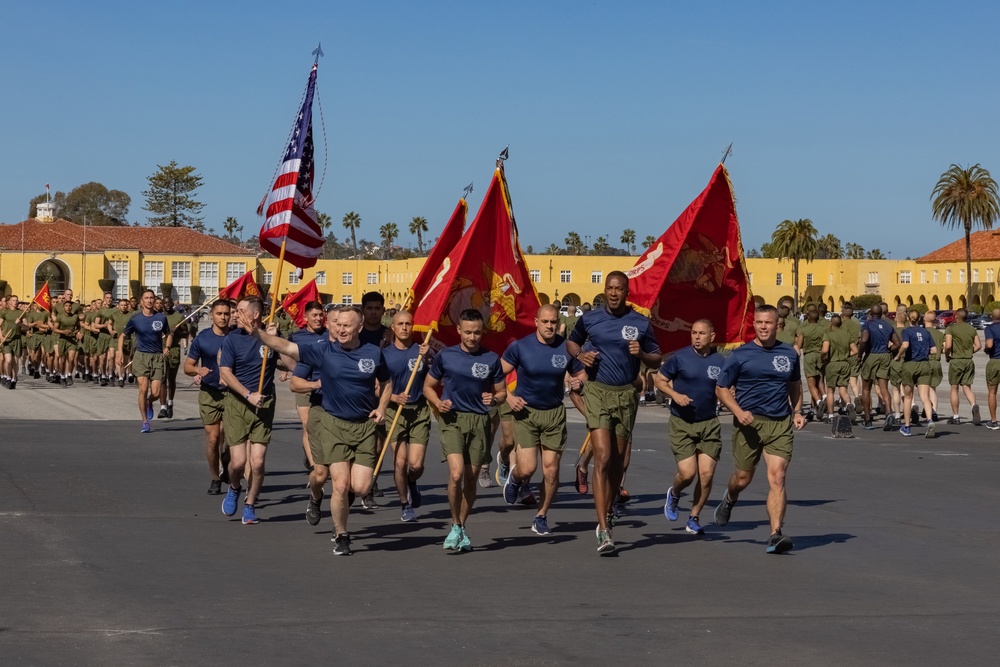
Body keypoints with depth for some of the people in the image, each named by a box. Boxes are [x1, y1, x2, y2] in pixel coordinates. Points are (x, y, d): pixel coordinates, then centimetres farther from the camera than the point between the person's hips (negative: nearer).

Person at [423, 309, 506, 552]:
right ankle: (456, 526, -1)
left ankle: (461, 529, 24)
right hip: (452, 419, -2)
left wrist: (494, 399, -10)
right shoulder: (445, 356, 3)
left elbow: (502, 392, 14)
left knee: (471, 478, 7)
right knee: (456, 473, -19)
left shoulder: (491, 359, 5)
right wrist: (438, 403, -7)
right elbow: (428, 386, 13)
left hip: (480, 421, 2)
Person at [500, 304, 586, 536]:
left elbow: (581, 373, 11)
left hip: (554, 414, 2)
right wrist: (508, 397, -12)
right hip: (525, 412, -2)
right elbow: (498, 374, 1)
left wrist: (579, 383, -11)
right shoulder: (520, 347, -7)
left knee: (551, 469, -1)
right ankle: (514, 478, 27)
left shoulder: (567, 348, -2)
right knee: (527, 468, -12)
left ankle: (541, 516, 18)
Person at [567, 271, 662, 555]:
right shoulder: (589, 319, 2)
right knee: (602, 458, -13)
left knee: (617, 460, 11)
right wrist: (580, 355, -2)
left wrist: (641, 354, -13)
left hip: (626, 394, 2)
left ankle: (607, 514, 33)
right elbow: (571, 341, 20)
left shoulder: (641, 324, 2)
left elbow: (657, 359, 8)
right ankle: (604, 530, -17)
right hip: (598, 392, -2)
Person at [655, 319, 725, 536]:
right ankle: (673, 494, 27)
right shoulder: (679, 357, -5)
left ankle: (694, 518, 15)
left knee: (706, 474, -4)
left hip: (709, 423, 2)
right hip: (682, 423, -2)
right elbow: (659, 380, 3)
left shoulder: (719, 362, 2)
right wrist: (675, 395, -14)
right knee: (687, 473, -9)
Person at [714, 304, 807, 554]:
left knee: (777, 478, -12)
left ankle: (775, 534, -15)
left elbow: (795, 384, 26)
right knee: (743, 477, 10)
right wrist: (738, 411, -14)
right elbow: (721, 388, 1)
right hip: (748, 422, -1)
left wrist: (797, 412, 12)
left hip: (780, 424, 1)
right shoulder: (740, 355, -2)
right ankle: (729, 499, 46)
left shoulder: (789, 354, 9)